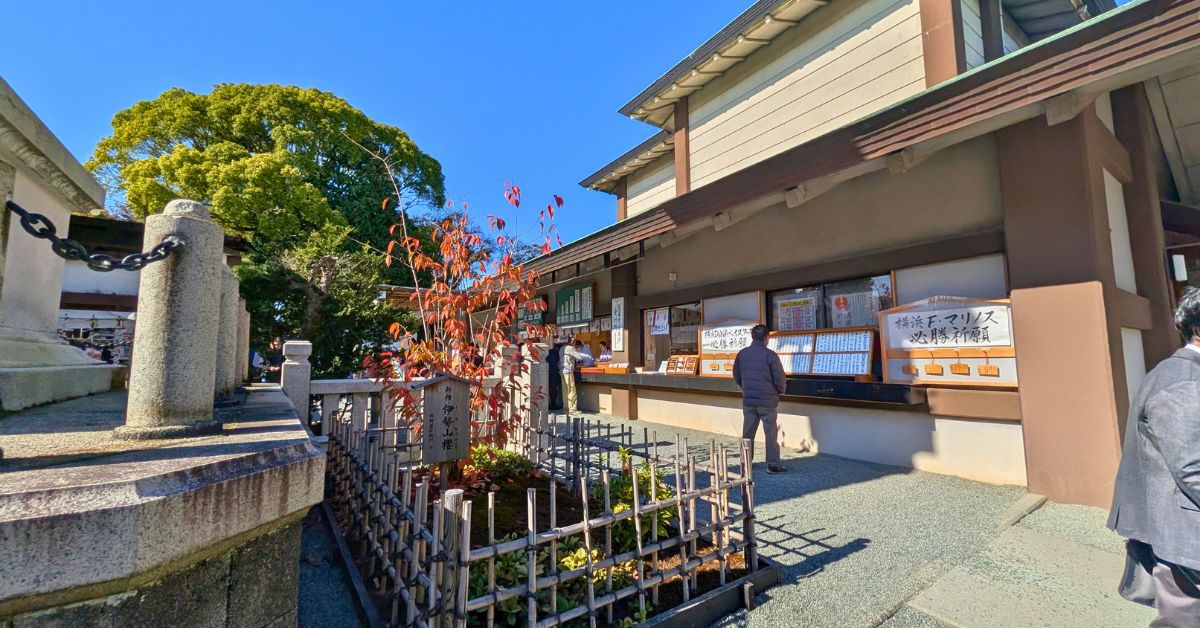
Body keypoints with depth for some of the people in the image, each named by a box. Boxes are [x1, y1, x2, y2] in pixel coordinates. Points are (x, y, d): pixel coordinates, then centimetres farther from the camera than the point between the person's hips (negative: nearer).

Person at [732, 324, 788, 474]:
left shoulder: (742, 354, 1)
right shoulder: (770, 355, -13)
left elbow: (736, 376, 11)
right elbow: (779, 378, -11)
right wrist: (781, 390, 10)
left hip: (748, 401, 4)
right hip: (768, 401, -4)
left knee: (748, 432, 12)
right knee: (771, 433, 7)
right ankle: (773, 464, 11)